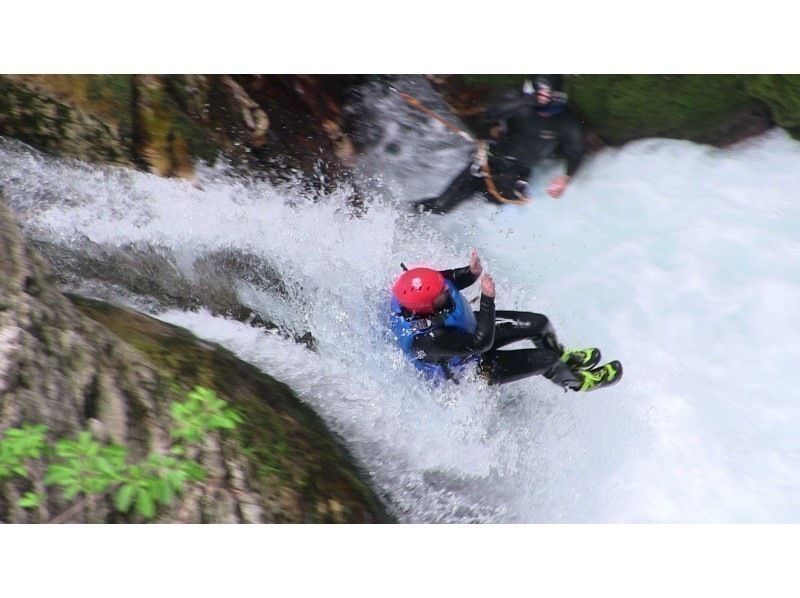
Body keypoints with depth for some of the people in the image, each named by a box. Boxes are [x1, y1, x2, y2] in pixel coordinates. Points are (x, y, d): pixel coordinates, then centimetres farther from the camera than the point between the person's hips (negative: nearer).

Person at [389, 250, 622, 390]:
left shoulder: (416, 288, -27)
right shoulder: (428, 339, -46)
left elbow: (451, 279, -8)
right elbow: (481, 342, -37)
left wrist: (471, 271, -28)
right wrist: (488, 299, -42)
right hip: (465, 371, -6)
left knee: (539, 324, 4)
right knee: (545, 360, -6)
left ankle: (563, 357, 39)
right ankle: (575, 381, 31)